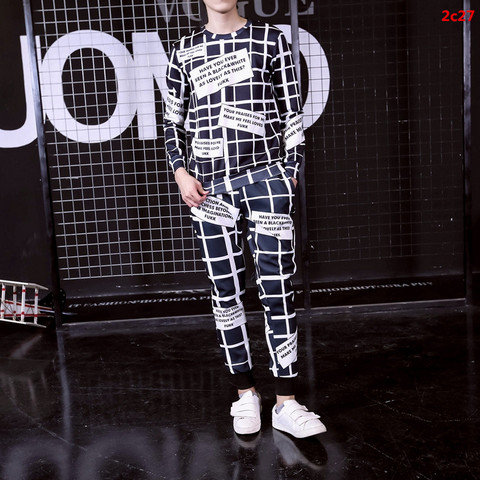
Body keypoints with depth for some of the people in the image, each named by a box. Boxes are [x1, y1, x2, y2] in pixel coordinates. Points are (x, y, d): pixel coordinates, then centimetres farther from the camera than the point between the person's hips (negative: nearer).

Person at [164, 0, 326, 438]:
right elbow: (173, 120, 16)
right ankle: (246, 394, 19)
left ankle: (286, 405, 4)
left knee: (278, 289, -5)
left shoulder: (271, 39, 9)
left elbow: (292, 110, 8)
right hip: (209, 186, 2)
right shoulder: (184, 51, 14)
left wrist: (291, 170, 2)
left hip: (265, 177, -1)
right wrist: (181, 172, 2)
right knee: (226, 292, 5)